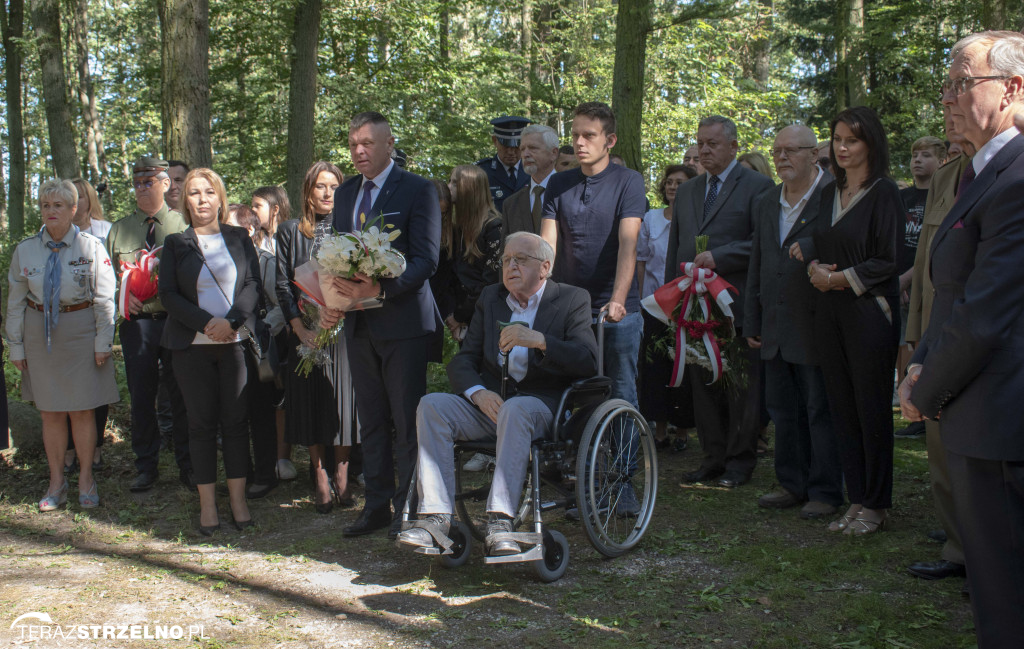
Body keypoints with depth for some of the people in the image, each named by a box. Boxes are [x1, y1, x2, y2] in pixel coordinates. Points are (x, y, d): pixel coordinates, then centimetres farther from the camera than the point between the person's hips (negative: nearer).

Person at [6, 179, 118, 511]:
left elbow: (104, 298, -1)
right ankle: (56, 481, 19)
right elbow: (15, 300, 9)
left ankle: (86, 478, 18)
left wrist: (103, 342, -5)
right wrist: (16, 345, 6)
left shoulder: (91, 246, -3)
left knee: (82, 409, 3)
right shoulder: (25, 250, 4)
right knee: (49, 411, 7)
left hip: (80, 330, -2)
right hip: (39, 331, 2)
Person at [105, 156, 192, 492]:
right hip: (137, 322, 3)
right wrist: (124, 297, -4)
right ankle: (146, 467, 18)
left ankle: (188, 466, 12)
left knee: (181, 395, 2)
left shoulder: (182, 225, 6)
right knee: (141, 397, 7)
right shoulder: (119, 229, 15)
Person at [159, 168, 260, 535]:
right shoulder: (175, 244, 7)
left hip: (236, 341, 1)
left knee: (236, 420, 1)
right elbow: (168, 294, -1)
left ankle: (238, 500, 7)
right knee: (202, 422, 2)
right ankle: (207, 504, 8)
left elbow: (253, 284, 2)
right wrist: (207, 323, -14)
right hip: (193, 345, 0)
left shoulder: (239, 238, 10)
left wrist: (232, 320, -14)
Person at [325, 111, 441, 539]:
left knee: (407, 419, -1)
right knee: (370, 417, 12)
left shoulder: (417, 190, -5)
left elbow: (426, 259, -11)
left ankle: (407, 508, 8)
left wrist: (380, 290, -24)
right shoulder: (345, 194, 16)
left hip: (402, 318, -6)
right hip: (359, 322, 6)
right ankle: (377, 504, 21)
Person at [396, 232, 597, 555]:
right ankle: (435, 517, -28)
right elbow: (462, 362, 11)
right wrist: (478, 393, -12)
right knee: (431, 405, -22)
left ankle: (500, 523, -39)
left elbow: (588, 362, -8)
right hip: (488, 402, 4)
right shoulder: (490, 298, 18)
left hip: (540, 404, -4)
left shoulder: (572, 300, 6)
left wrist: (539, 340, -22)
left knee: (513, 410, -38)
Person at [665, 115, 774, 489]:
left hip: (737, 304, -6)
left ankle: (740, 461, 12)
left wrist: (718, 257, -16)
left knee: (741, 386, 2)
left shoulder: (756, 186, -1)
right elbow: (674, 249, 21)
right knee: (703, 385, 8)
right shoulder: (687, 192, 18)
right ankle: (714, 457, 17)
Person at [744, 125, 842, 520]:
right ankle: (792, 484, 24)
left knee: (822, 410, 2)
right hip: (775, 331, 7)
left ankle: (825, 491, 11)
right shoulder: (765, 204, 15)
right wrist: (752, 322, 17)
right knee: (783, 411, 13)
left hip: (817, 328, -7)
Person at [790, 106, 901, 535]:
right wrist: (814, 264, -3)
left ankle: (875, 506, 9)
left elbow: (887, 261, -10)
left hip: (868, 312, -6)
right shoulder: (830, 193, 13)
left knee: (872, 409, -1)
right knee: (842, 408, 8)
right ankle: (856, 498, 17)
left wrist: (836, 278, -11)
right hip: (829, 314, 6)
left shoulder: (884, 193, -7)